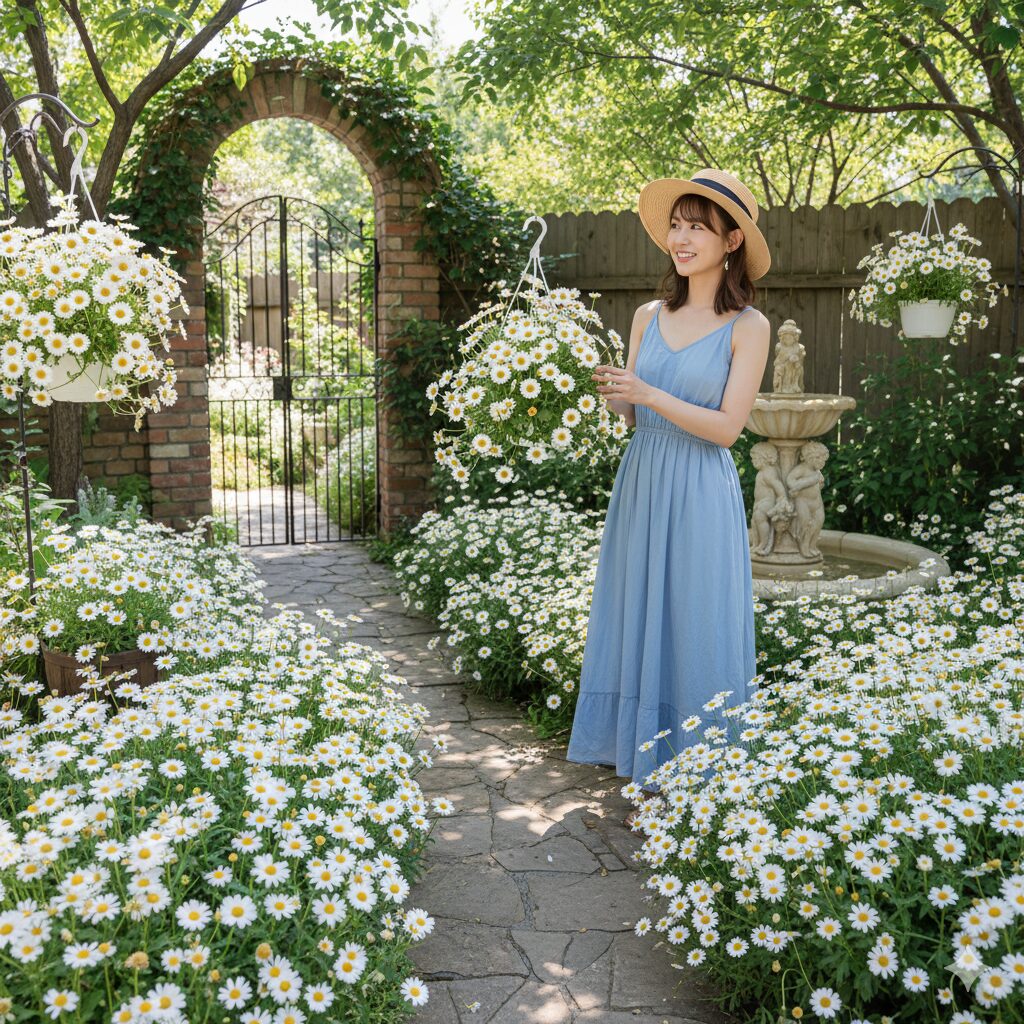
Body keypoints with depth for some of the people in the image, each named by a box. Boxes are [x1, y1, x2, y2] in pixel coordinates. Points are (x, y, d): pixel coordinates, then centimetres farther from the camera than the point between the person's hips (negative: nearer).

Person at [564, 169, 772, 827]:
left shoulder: (748, 327, -5)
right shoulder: (650, 317, 9)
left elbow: (726, 427, -12)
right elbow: (629, 414, 13)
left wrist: (649, 393, -19)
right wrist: (612, 395, -9)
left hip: (700, 500, -5)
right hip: (641, 487, 5)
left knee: (696, 636, 0)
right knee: (640, 628, 9)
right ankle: (655, 782, 21)